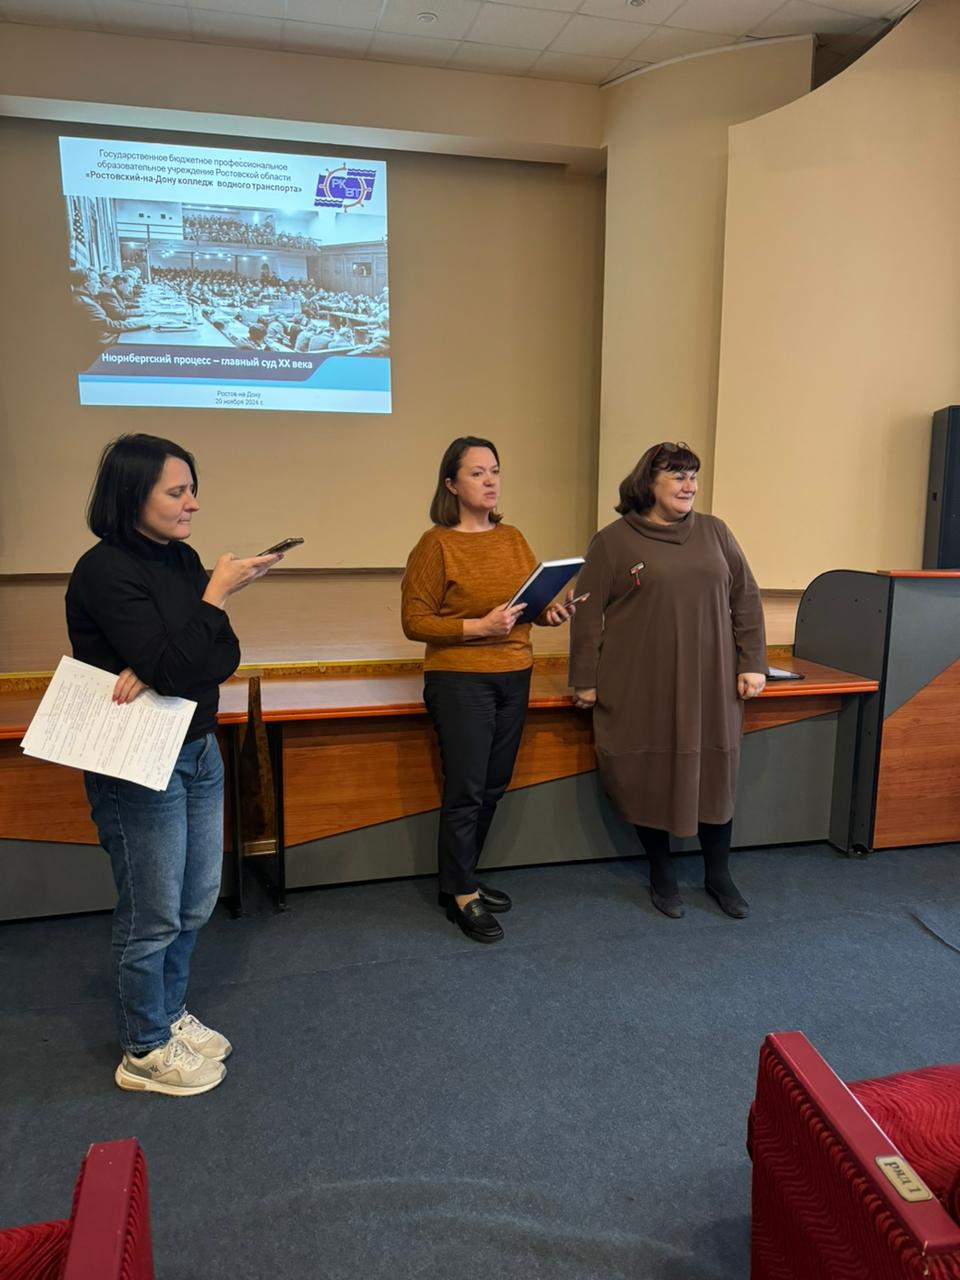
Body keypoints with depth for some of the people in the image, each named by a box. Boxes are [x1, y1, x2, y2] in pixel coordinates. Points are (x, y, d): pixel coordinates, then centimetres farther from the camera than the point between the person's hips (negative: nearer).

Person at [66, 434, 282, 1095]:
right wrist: (220, 592, -21)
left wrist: (159, 670, -19)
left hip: (198, 751, 8)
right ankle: (146, 1052, 28)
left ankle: (170, 1013, 40)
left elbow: (225, 656, -2)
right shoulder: (105, 570, -17)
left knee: (197, 903, 18)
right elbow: (174, 667, -24)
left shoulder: (182, 560, 5)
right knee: (153, 916, 7)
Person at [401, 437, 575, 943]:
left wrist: (551, 612, -7)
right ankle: (461, 895, 19)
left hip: (514, 677, 6)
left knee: (493, 786, 13)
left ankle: (462, 877, 31)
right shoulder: (436, 544, -9)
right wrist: (477, 627, -20)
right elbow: (414, 621, -10)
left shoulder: (513, 538, 8)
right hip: (460, 679, -6)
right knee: (465, 789, 1)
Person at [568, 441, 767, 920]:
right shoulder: (614, 540, -2)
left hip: (709, 683, 3)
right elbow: (588, 613, -3)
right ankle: (661, 873, 26)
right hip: (642, 686, -3)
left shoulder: (715, 532, 8)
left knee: (714, 774, 9)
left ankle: (718, 875, 28)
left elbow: (746, 600, 9)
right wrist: (585, 679, -5)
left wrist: (752, 664, 3)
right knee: (649, 776, 5)